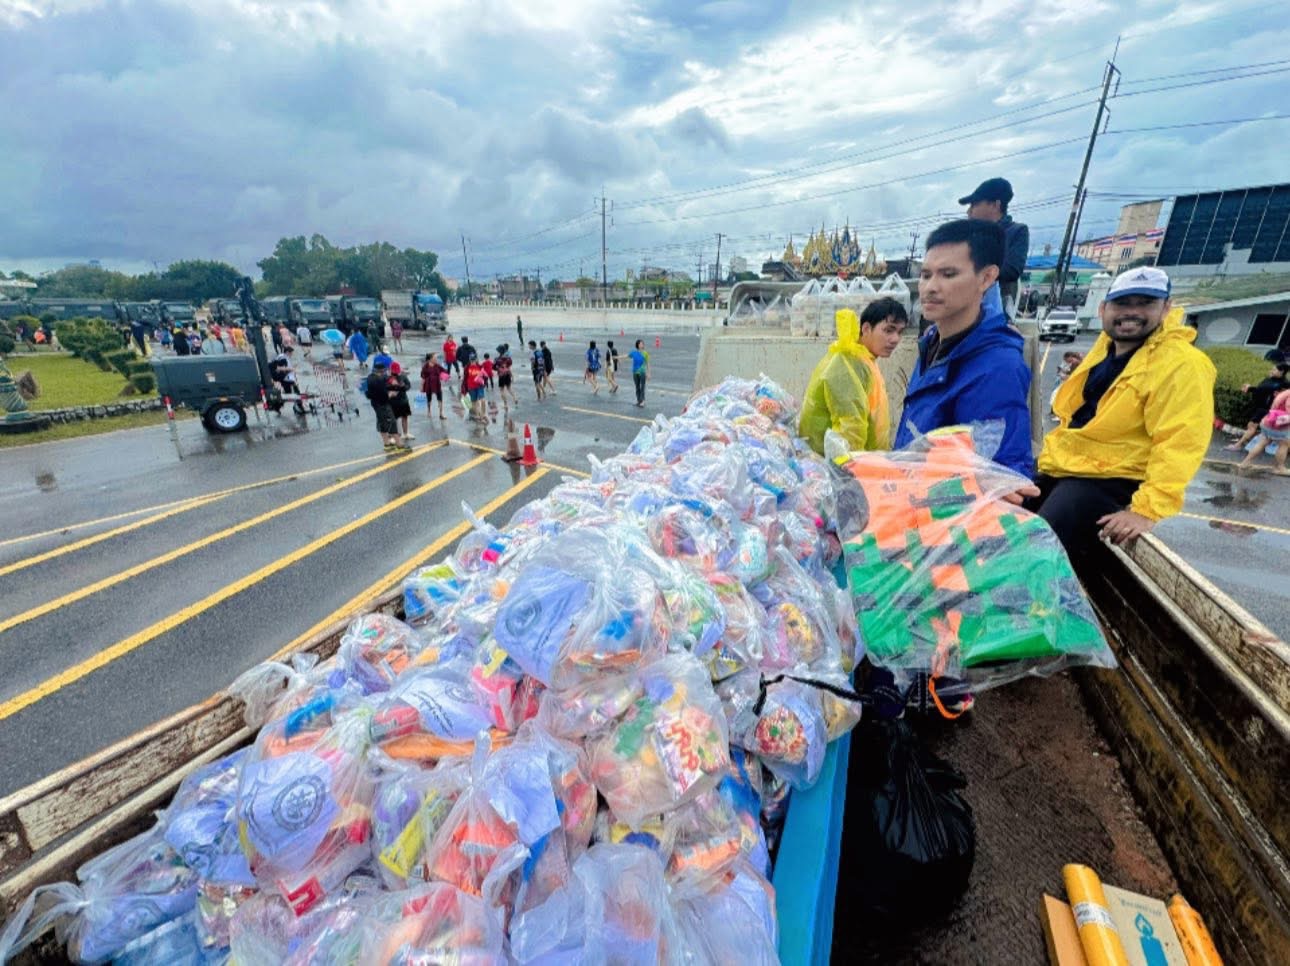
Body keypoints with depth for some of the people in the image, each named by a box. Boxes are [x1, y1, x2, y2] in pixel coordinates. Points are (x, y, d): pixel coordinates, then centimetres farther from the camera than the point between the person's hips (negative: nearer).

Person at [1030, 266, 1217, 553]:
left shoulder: (1181, 365, -16)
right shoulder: (1106, 346, 9)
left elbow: (1179, 444, -24)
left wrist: (1150, 510, -31)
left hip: (1108, 482, -8)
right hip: (1059, 467, 8)